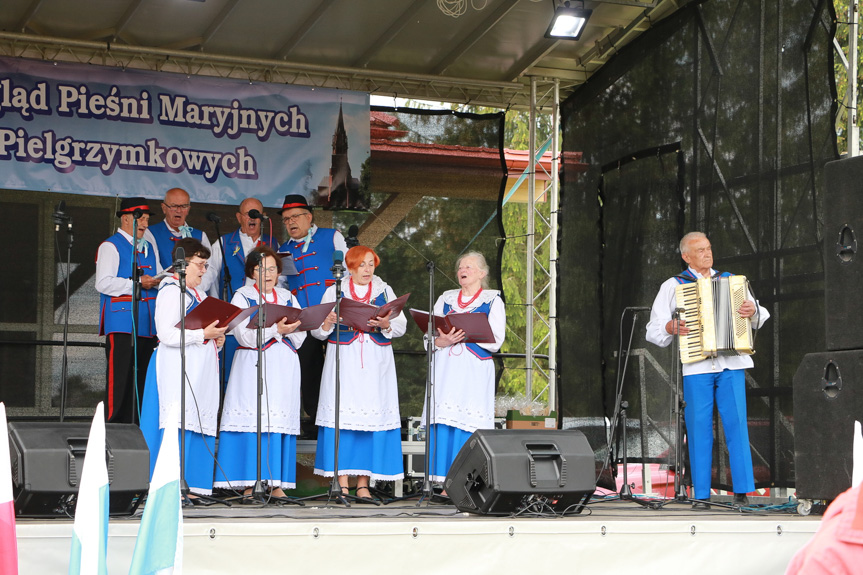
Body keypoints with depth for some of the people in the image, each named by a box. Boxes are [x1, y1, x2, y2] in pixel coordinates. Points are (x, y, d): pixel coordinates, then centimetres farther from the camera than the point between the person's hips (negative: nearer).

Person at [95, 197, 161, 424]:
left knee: (144, 378, 6)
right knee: (120, 377, -10)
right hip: (122, 324, -8)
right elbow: (103, 283, -12)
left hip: (148, 324, 8)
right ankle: (114, 426, -8)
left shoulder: (149, 248, 23)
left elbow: (158, 277, 27)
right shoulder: (110, 246, -2)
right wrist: (137, 282, -16)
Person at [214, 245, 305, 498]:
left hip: (284, 368, 4)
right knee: (252, 422, -10)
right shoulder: (242, 297, 5)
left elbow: (301, 334, 8)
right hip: (253, 367, -4)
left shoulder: (287, 297, 17)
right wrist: (276, 329, -21)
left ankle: (276, 484, 1)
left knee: (281, 422, -1)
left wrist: (288, 329, -13)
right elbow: (245, 335, -10)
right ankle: (250, 484, -8)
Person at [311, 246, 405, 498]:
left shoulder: (385, 291, 13)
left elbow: (401, 325, 4)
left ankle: (363, 482, 1)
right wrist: (327, 323, -18)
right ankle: (342, 483, -4)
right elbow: (317, 330, 3)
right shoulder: (334, 291, 9)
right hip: (344, 362, -1)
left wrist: (387, 324, -16)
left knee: (372, 417, -4)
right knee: (341, 417, -7)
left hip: (376, 364, 1)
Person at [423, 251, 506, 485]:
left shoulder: (492, 301, 7)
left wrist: (466, 333, -13)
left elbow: (495, 340, -4)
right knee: (443, 423, -4)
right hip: (445, 368, 4)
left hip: (475, 371, -3)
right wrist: (441, 341, -9)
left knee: (469, 425, -10)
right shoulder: (446, 299, 19)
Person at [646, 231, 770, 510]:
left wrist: (753, 311, -11)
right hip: (696, 367, -1)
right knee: (699, 431, -2)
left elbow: (760, 317, 12)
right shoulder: (673, 286, 11)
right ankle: (701, 495, 2)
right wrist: (671, 328, -12)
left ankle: (741, 491, -2)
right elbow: (653, 330, 8)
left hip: (731, 365, 1)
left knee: (736, 425, -5)